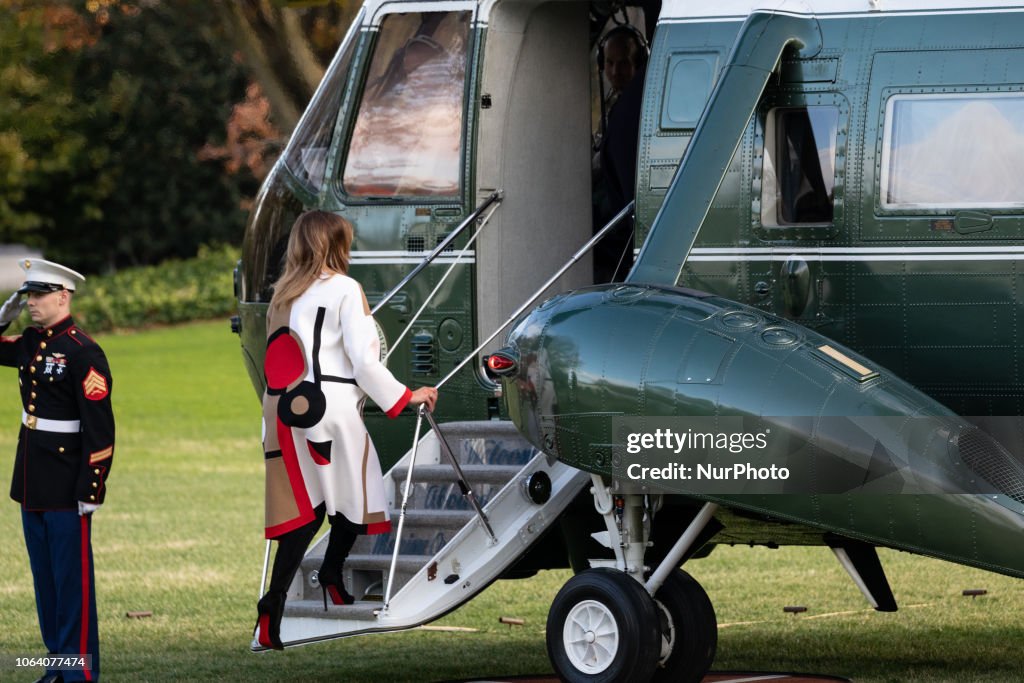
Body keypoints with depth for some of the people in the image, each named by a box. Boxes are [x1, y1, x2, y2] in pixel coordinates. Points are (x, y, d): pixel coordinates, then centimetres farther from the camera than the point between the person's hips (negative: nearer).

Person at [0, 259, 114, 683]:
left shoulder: (83, 353, -16)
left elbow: (100, 429, -18)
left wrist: (91, 490, -20)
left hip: (67, 488, -8)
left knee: (72, 578, -1)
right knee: (44, 576, 13)